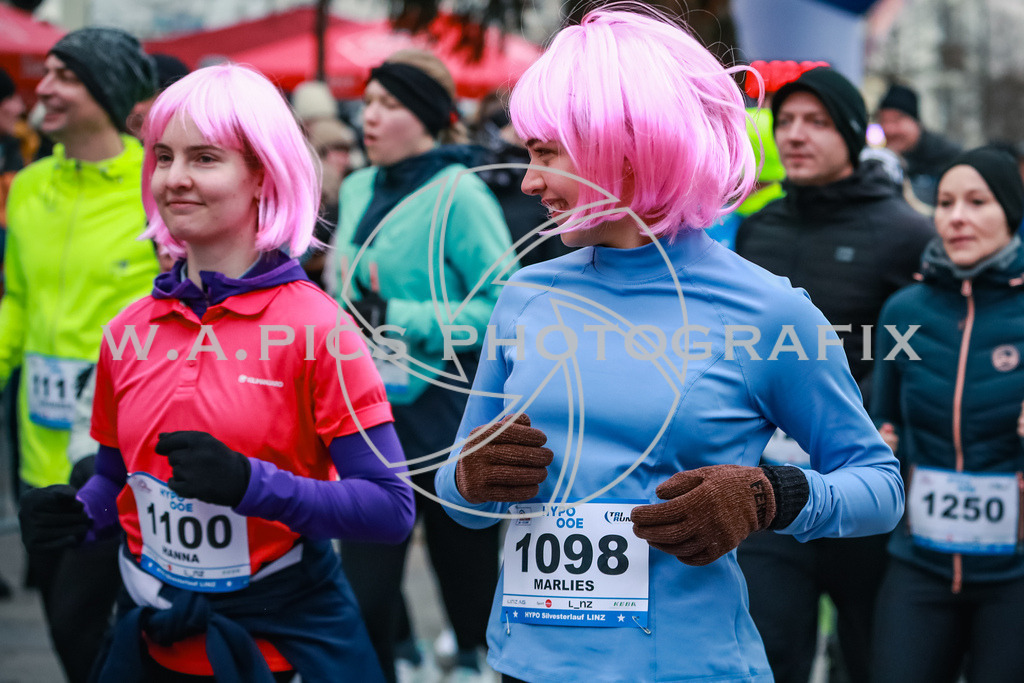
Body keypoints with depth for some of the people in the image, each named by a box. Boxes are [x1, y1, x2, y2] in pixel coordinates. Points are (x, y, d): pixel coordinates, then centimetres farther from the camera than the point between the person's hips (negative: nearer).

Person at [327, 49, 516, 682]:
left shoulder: (458, 194, -13)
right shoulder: (359, 189, 9)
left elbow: (504, 305, -18)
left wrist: (403, 320, -20)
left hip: (445, 413, -6)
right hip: (372, 414, 6)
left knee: (465, 564, 10)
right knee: (364, 580, 5)